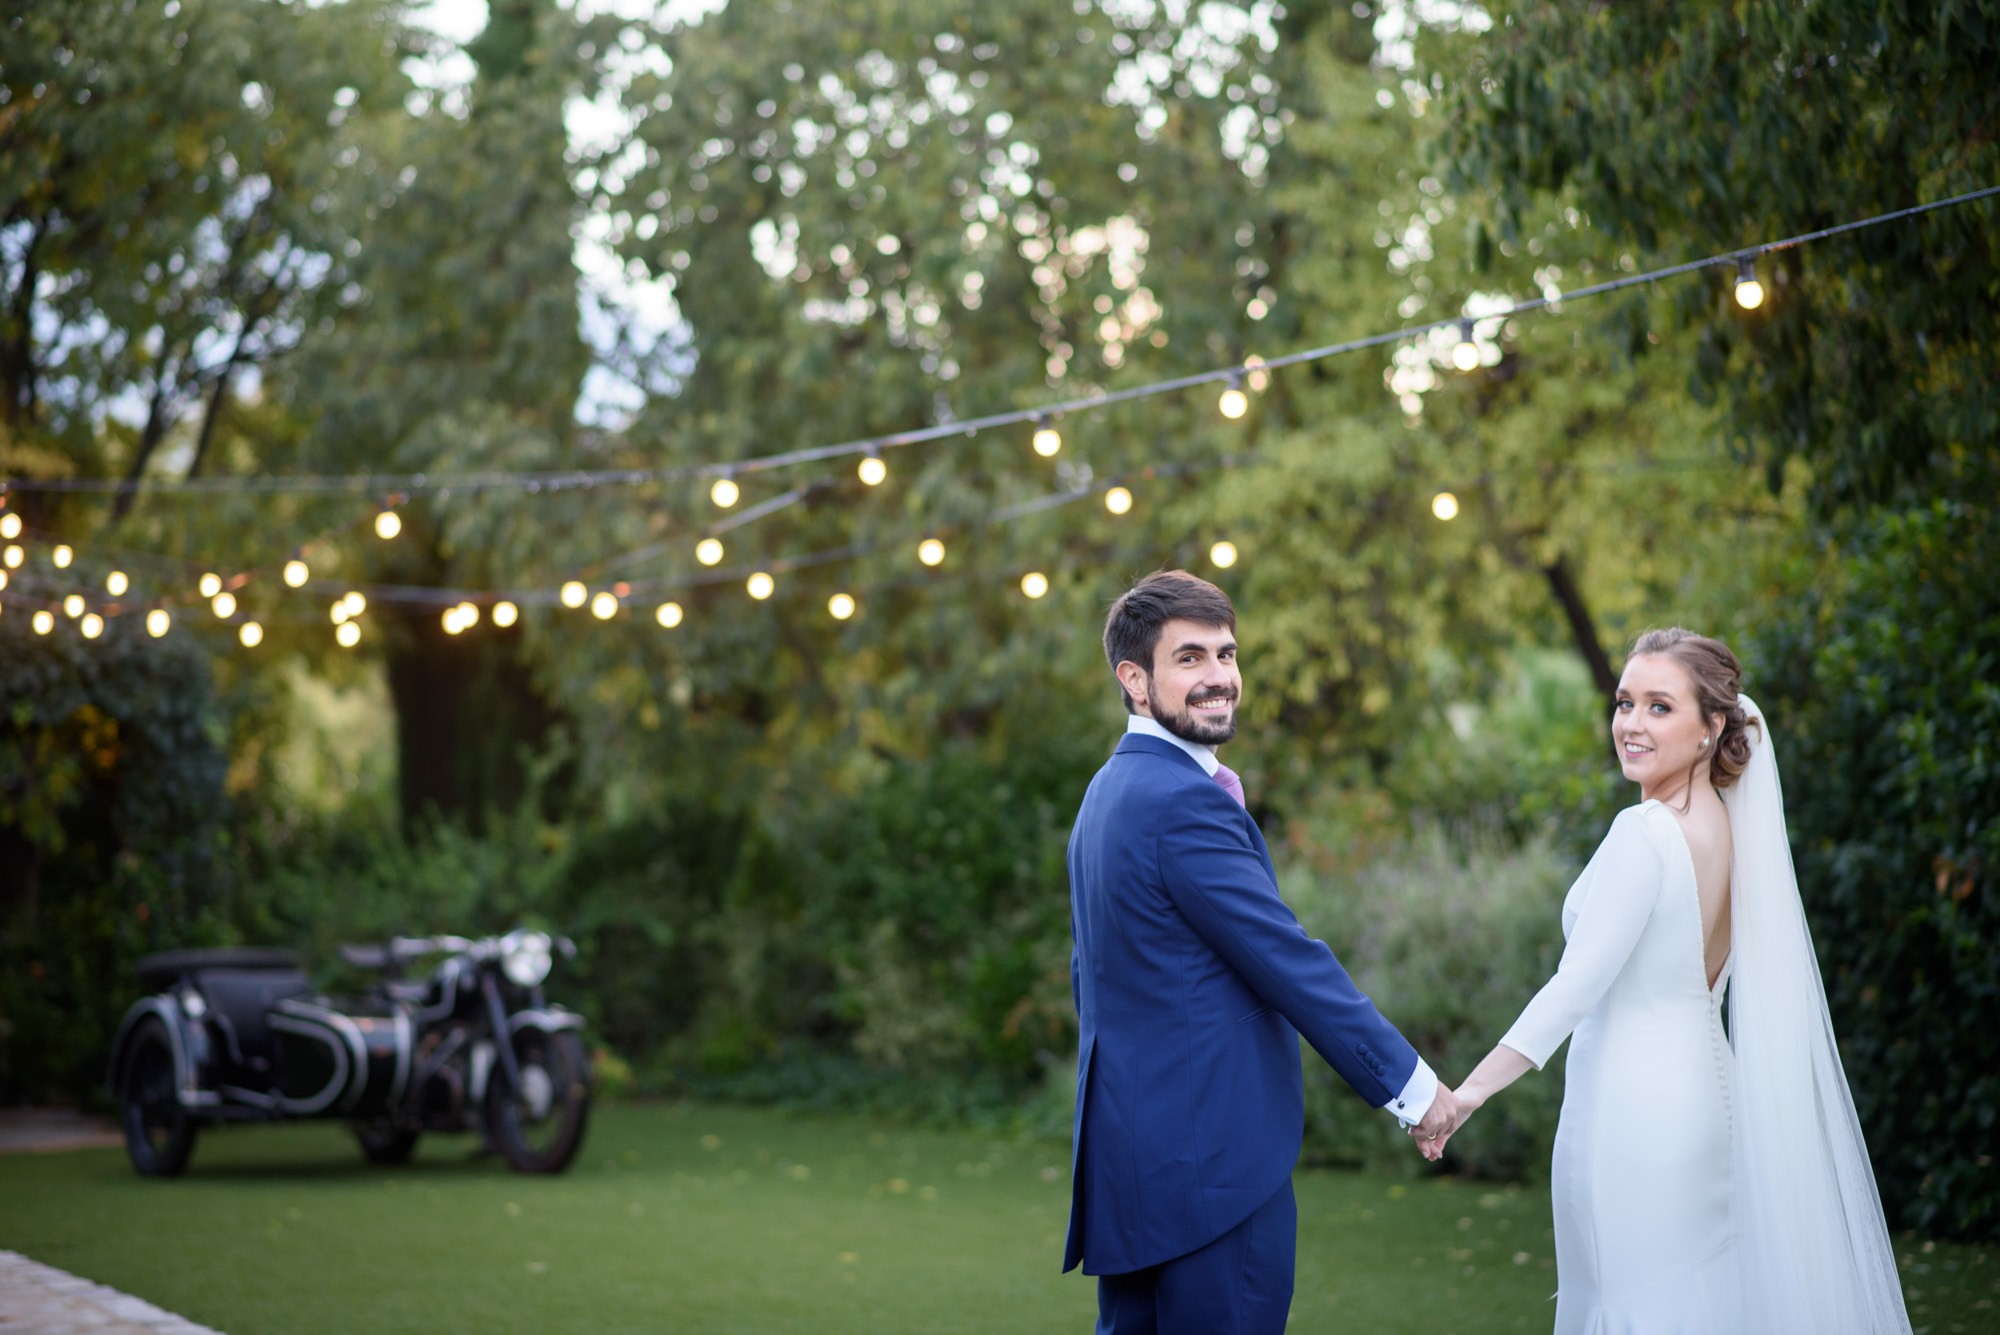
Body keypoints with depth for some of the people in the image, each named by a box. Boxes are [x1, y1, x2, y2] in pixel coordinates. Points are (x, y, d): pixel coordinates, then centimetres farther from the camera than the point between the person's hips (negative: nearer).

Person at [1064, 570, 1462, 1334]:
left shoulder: (1110, 791, 15)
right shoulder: (1187, 801, -16)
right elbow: (1290, 964, -16)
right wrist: (1409, 1083, -7)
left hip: (1130, 1149, 10)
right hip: (1212, 1159, -10)